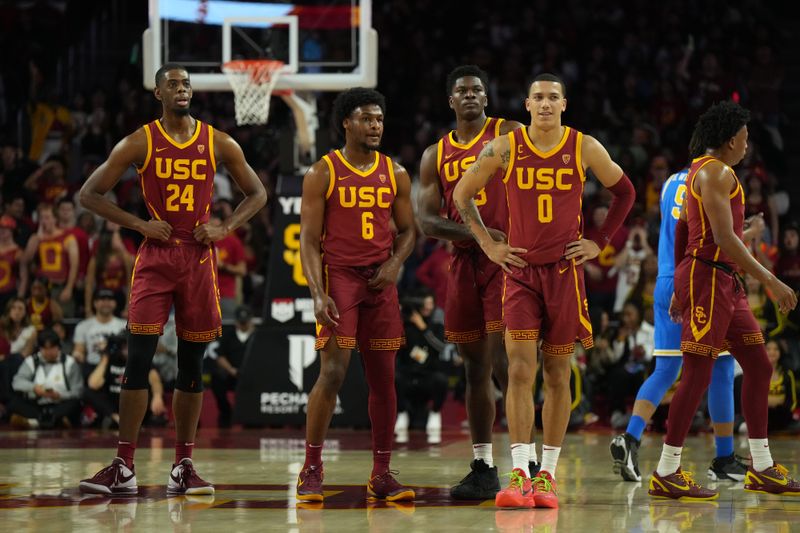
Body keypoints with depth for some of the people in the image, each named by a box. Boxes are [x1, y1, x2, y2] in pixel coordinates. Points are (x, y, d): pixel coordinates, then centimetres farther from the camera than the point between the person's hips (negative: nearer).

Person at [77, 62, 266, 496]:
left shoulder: (219, 144, 4)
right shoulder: (140, 143, -1)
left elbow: (257, 193, 14)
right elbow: (90, 194, 1)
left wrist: (226, 228, -2)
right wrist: (139, 224, -9)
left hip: (199, 257, 2)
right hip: (154, 257, -2)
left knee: (192, 363, 5)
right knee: (138, 359, -9)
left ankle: (183, 465, 13)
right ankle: (124, 467, -7)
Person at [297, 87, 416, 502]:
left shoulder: (395, 174, 10)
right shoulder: (323, 173, -2)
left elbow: (408, 230, 16)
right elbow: (309, 239, -6)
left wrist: (395, 263, -5)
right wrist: (318, 294, -17)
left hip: (380, 281, 4)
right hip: (338, 276, -4)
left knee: (383, 378, 4)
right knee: (333, 371, -12)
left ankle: (381, 475, 11)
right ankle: (311, 470, -3)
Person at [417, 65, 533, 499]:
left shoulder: (509, 135, 1)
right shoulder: (435, 155, 12)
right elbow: (426, 220, 4)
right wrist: (473, 232, -13)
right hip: (464, 262, 5)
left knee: (502, 358, -15)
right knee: (474, 366, 8)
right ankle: (483, 468, 14)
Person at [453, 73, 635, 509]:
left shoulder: (585, 148, -2)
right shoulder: (504, 148, -4)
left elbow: (624, 192, 12)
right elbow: (462, 194, 8)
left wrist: (599, 243, 6)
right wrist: (488, 245, 3)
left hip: (565, 271, 1)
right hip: (520, 271, -1)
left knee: (557, 374, 4)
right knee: (520, 370, -10)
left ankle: (547, 474, 11)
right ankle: (519, 474, -12)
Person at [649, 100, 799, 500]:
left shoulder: (699, 171, 20)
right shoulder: (717, 172, -11)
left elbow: (681, 233, 23)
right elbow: (723, 236, -21)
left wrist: (679, 290, 27)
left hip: (725, 281, 10)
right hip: (708, 275, -10)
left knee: (759, 366, 9)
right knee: (698, 373, -9)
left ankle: (762, 470, 12)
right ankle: (666, 474, -6)